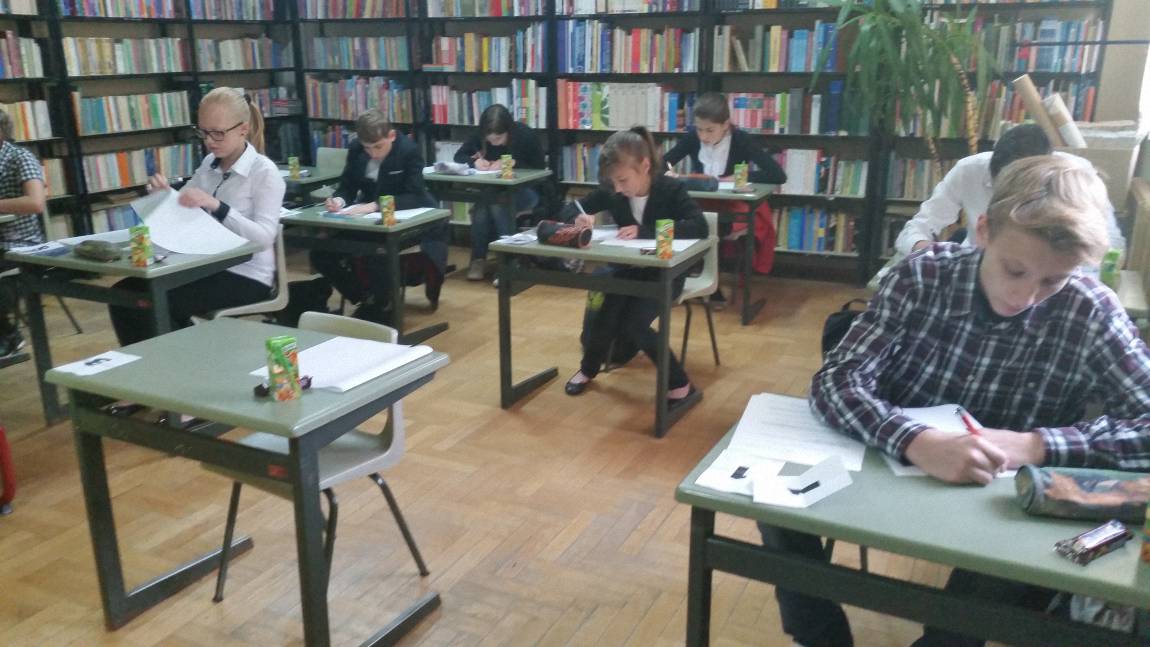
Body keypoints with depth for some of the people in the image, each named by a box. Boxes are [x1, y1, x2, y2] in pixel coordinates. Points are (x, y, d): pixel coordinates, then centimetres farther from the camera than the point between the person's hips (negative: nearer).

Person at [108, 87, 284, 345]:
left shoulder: (264, 171, -11)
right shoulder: (209, 164, 9)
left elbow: (264, 238, -20)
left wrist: (216, 206, -30)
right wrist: (165, 195, -6)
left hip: (246, 276, -7)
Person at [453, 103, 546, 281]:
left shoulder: (525, 135, -17)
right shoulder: (481, 136, -6)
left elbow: (539, 169, -14)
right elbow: (459, 156, -2)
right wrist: (475, 161, -24)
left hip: (525, 191, -3)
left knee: (499, 203, -36)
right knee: (482, 204, -32)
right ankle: (478, 259, -22)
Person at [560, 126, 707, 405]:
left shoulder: (670, 189, -16)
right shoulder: (611, 191, -5)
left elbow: (700, 227, -30)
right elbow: (569, 209, 3)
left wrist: (646, 231, -37)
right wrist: (579, 218, -24)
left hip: (665, 272, -4)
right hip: (628, 269, 4)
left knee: (633, 324, -24)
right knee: (606, 315, -19)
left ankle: (680, 385, -7)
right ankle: (588, 369, 14)